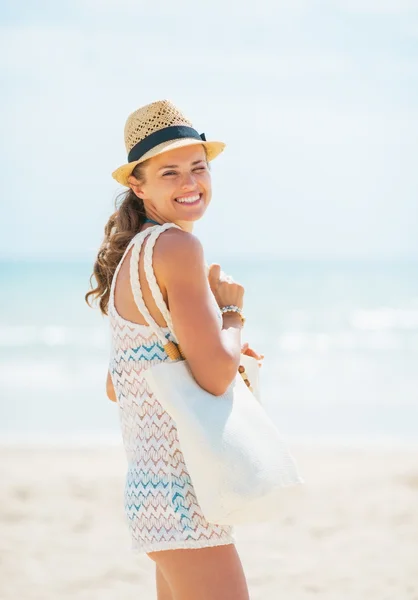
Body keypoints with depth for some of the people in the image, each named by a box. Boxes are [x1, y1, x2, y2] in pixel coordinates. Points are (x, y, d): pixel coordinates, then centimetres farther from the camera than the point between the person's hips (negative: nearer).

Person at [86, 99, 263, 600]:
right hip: (180, 490, -10)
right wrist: (232, 312, -3)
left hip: (149, 484, 10)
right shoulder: (177, 246, -14)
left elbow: (116, 386, 21)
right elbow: (215, 375, -22)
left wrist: (221, 350, 18)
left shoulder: (134, 253, 15)